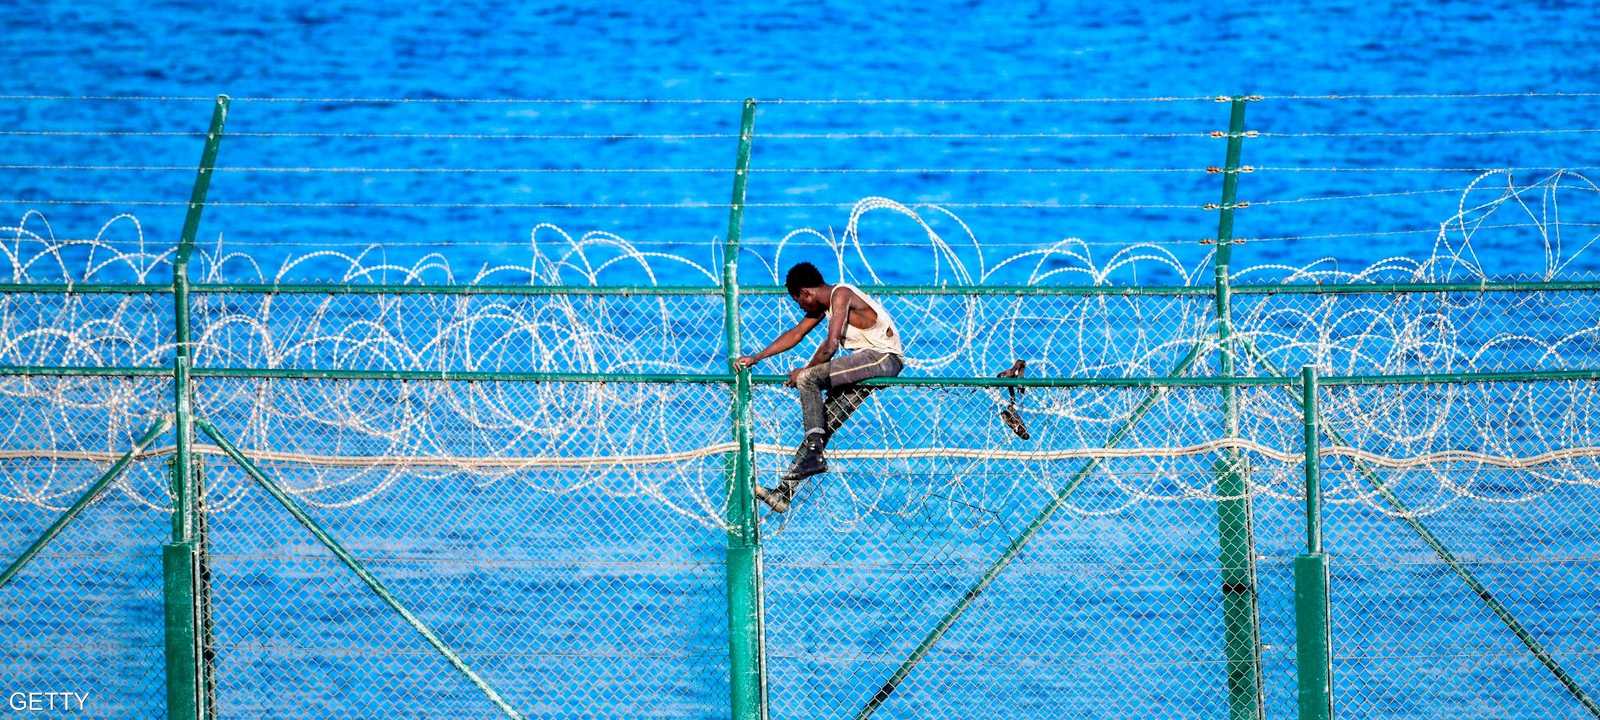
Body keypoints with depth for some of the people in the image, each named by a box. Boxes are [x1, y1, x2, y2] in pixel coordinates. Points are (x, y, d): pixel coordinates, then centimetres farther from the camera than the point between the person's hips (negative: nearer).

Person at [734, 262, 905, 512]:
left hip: (885, 357, -10)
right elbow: (796, 334, 23)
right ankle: (784, 493, 5)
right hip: (870, 360, 10)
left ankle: (815, 453, -22)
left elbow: (831, 344, -20)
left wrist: (805, 371, -6)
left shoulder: (841, 295, -14)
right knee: (823, 424, 5)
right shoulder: (824, 302, 16)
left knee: (807, 378, -21)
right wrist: (755, 358, 20)